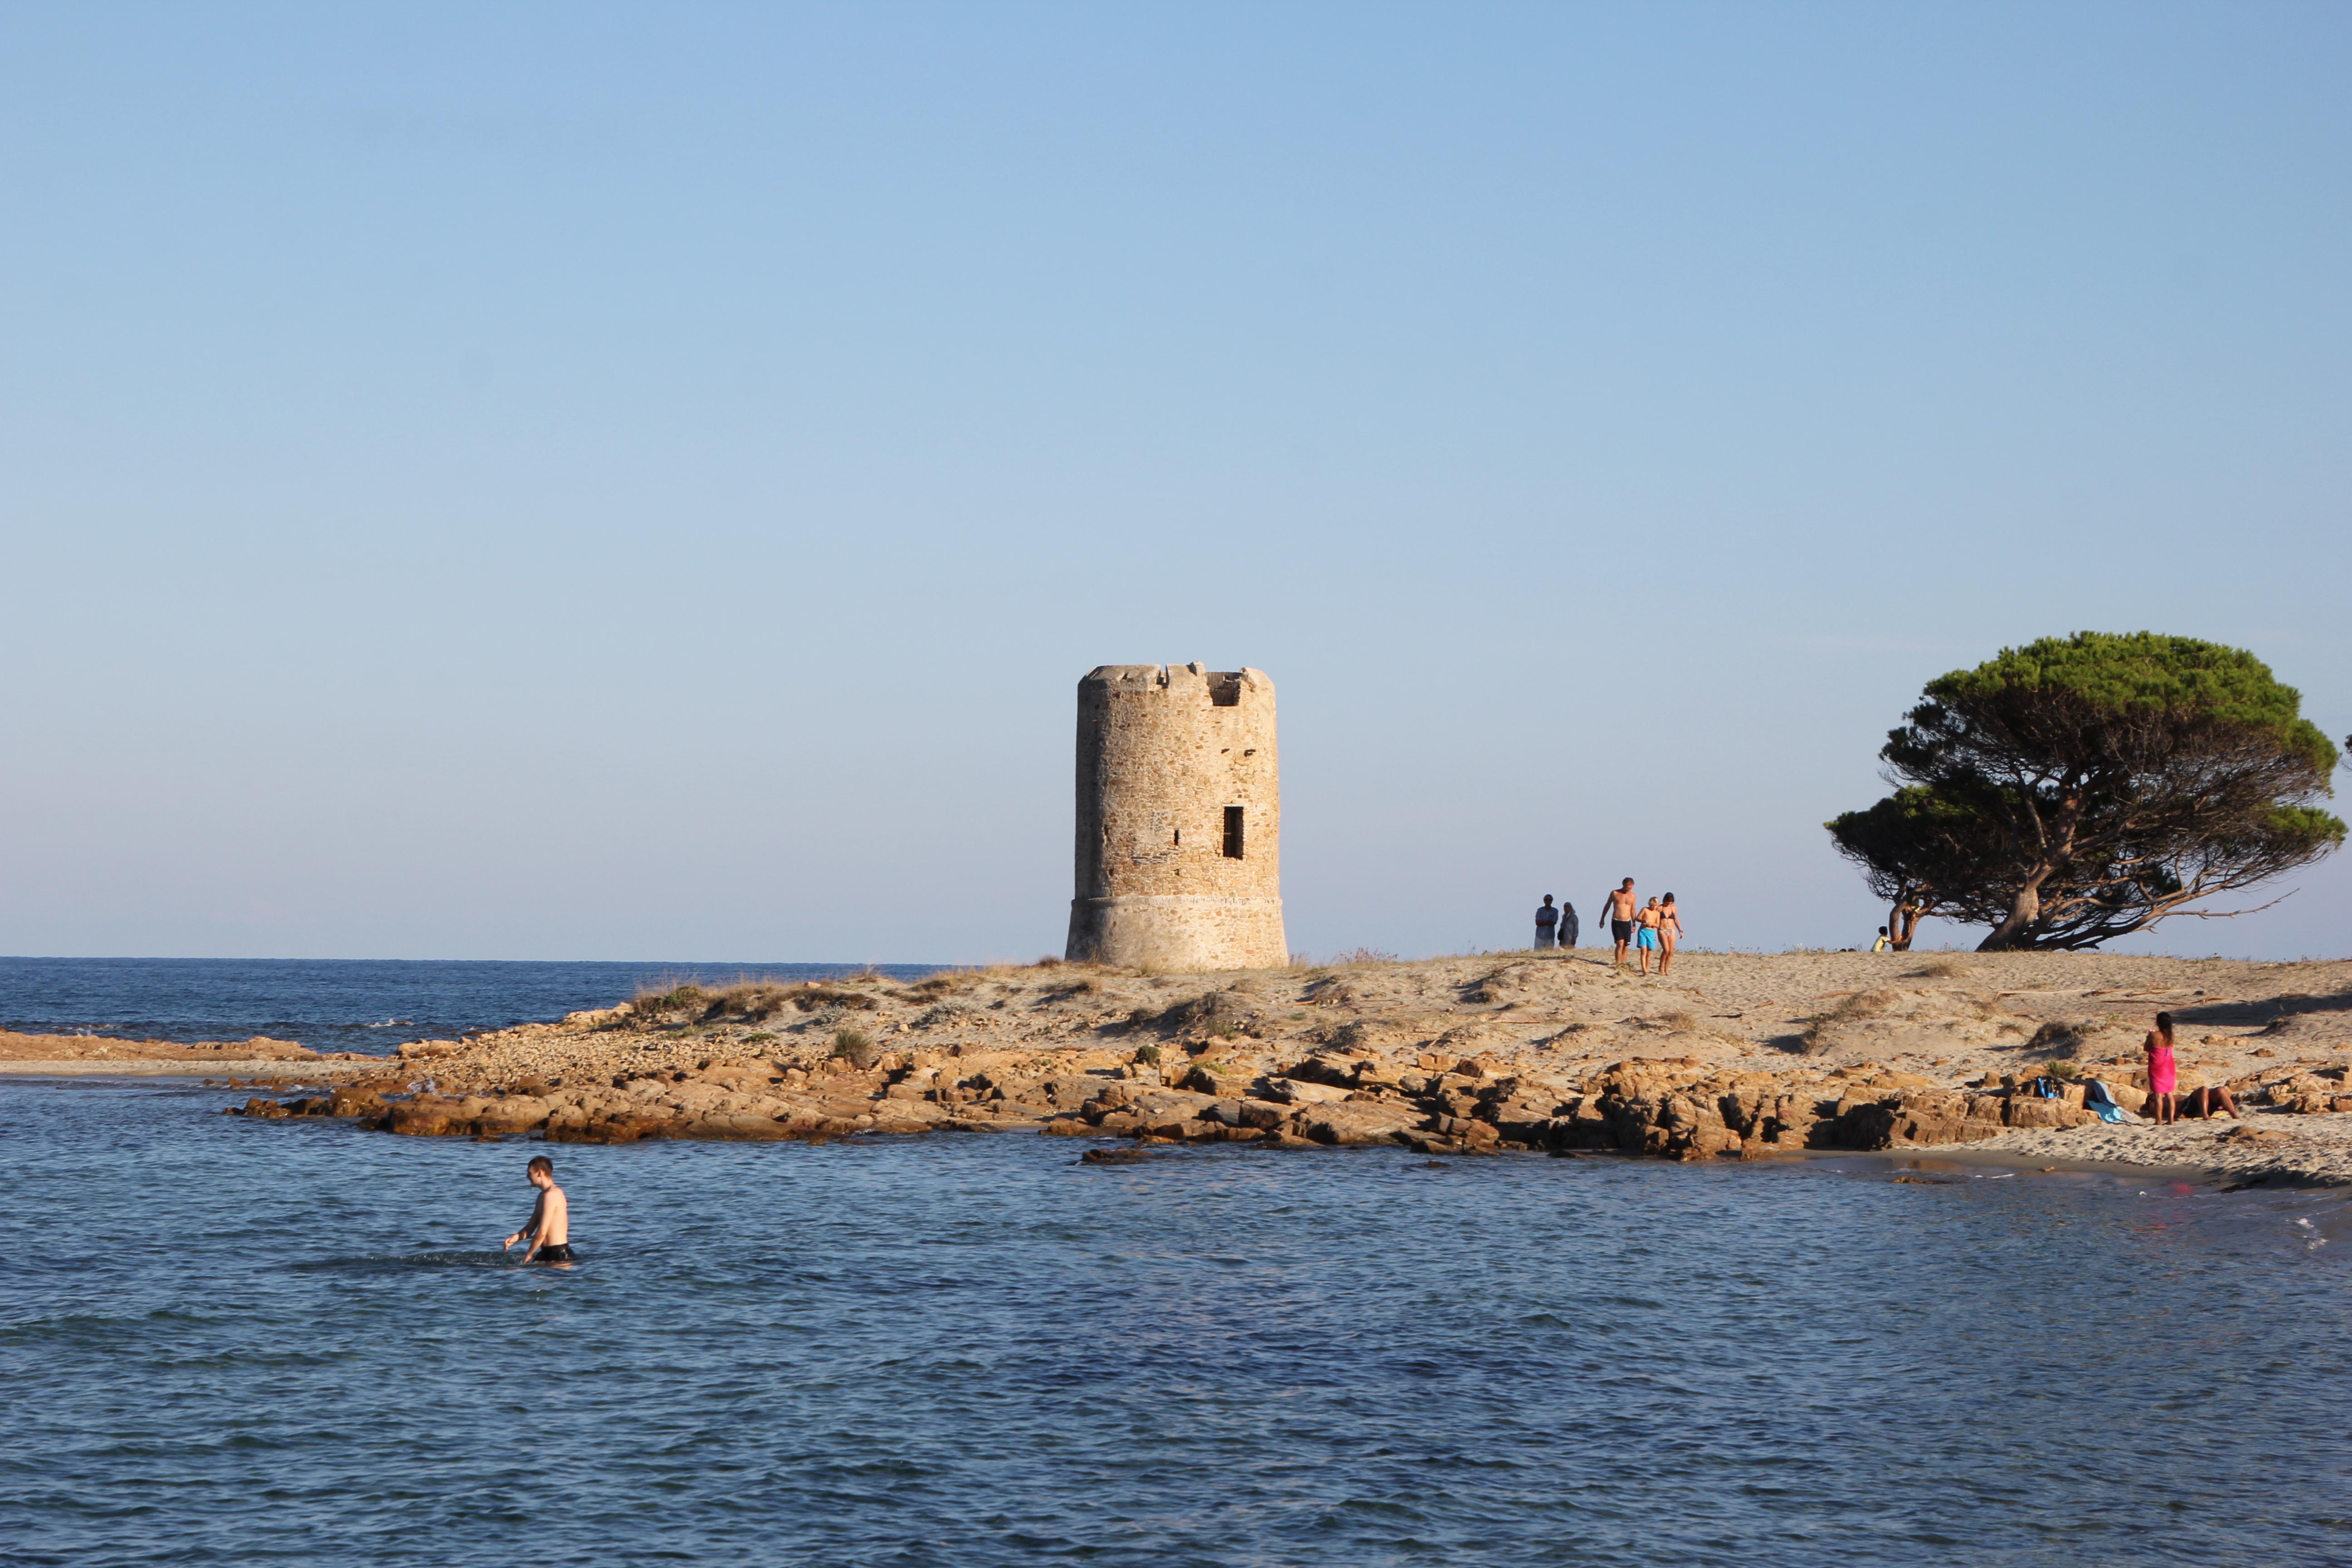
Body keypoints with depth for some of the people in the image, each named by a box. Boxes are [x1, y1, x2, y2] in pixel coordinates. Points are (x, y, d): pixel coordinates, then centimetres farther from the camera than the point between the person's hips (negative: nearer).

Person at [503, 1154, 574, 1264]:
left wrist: (528, 1256, -11)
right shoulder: (543, 1195, 18)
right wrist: (516, 1238, -1)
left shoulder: (551, 1195, -15)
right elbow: (531, 1228, 20)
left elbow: (542, 1232, -19)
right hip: (548, 1251, 9)